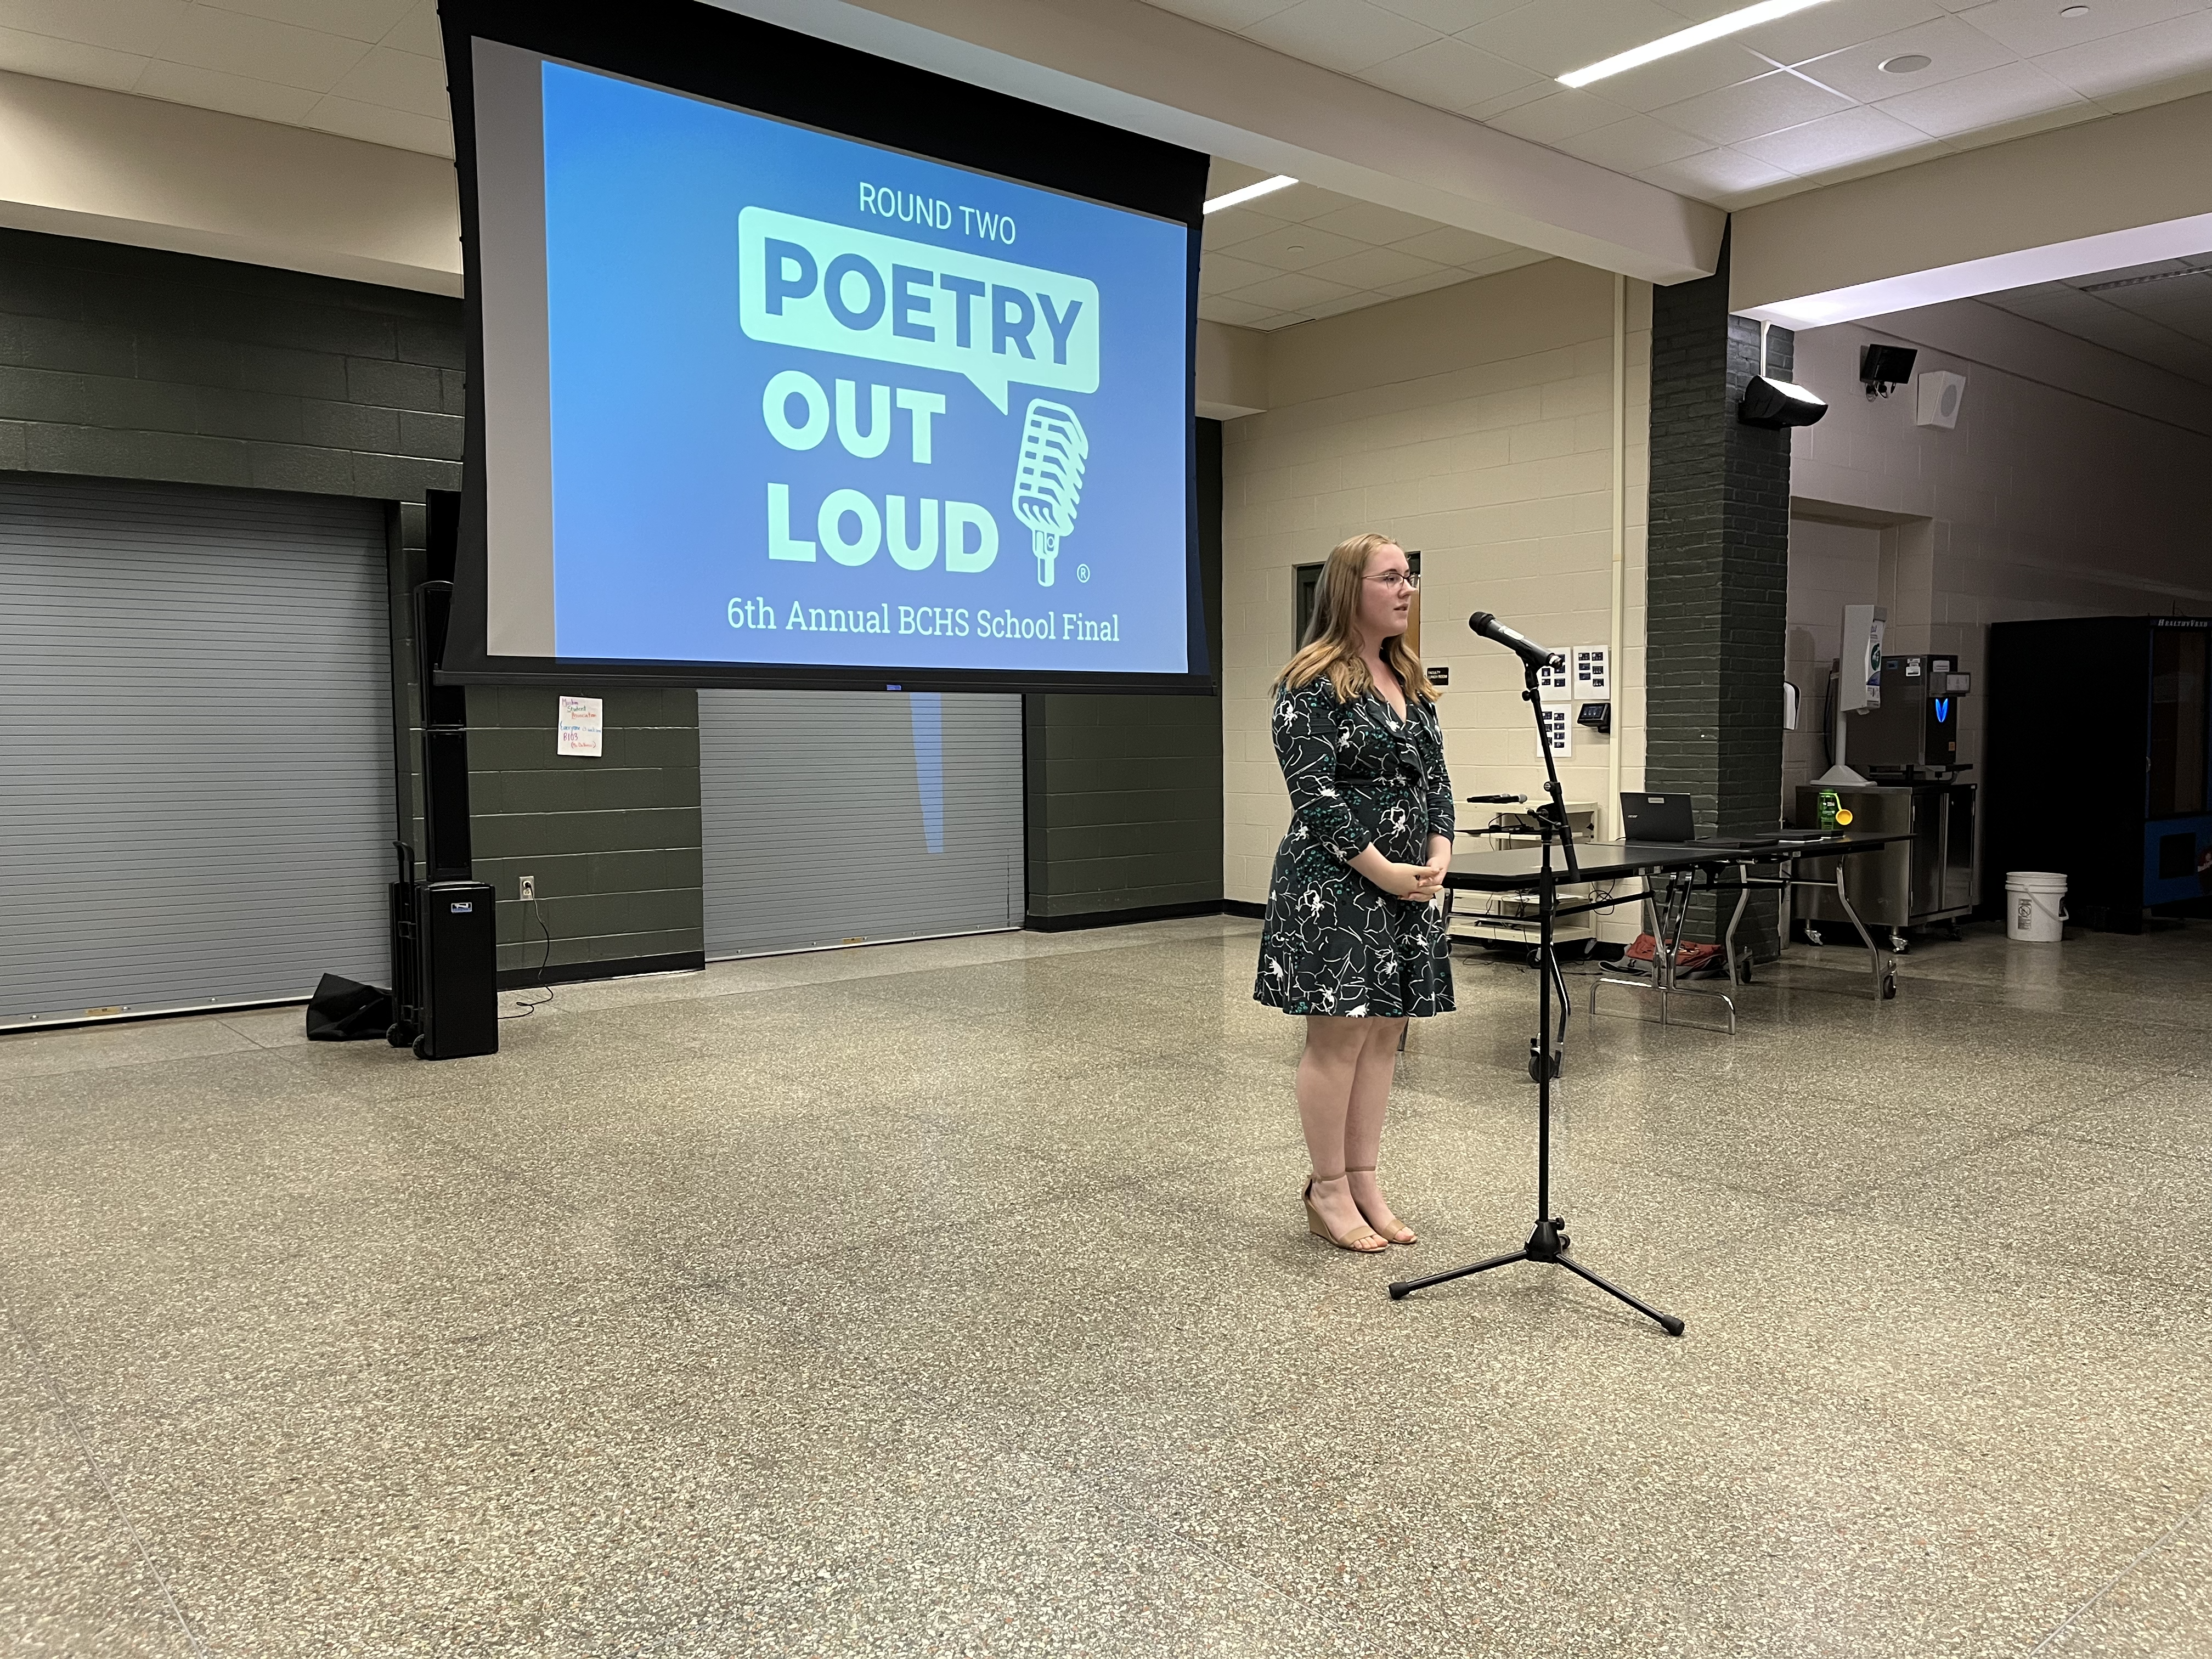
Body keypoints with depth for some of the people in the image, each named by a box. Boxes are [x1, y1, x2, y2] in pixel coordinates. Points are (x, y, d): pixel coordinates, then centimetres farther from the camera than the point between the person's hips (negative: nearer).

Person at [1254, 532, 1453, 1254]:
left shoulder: (1411, 684, 16)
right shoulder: (1313, 685, -9)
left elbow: (1435, 778, 16)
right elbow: (1313, 793, -15)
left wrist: (1439, 851, -2)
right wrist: (1382, 870, -17)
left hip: (1408, 886, 8)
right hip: (1335, 886, -8)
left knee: (1384, 1032, 10)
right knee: (1339, 1034, -2)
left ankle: (1366, 1181, 20)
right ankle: (1329, 1190, 10)